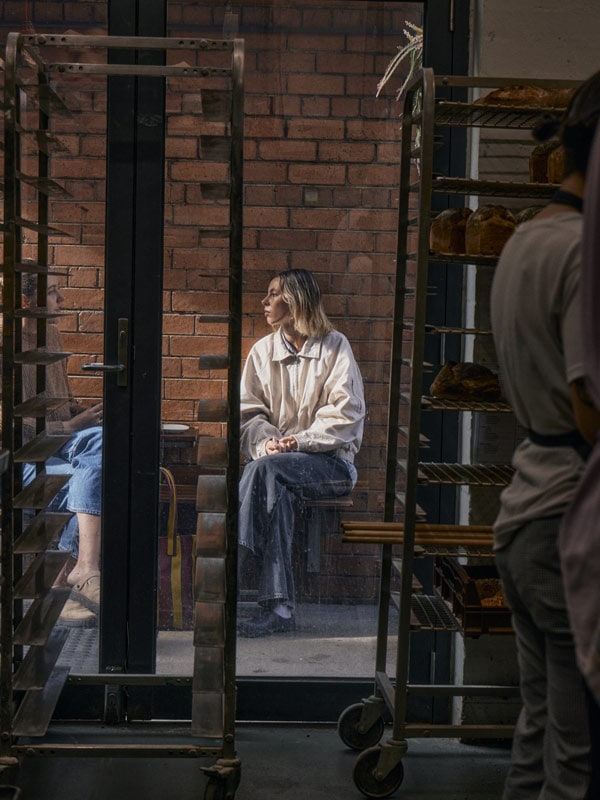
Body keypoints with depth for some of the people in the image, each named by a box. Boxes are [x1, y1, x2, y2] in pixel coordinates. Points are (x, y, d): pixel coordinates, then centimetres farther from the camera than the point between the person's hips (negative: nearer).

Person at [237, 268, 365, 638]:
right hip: (279, 460, 3)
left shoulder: (334, 347, 2)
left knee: (266, 469, -33)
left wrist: (298, 441, -18)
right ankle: (279, 607, -41)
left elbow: (345, 414, -7)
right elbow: (249, 411, 9)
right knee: (277, 489, -34)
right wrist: (265, 441, -13)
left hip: (331, 461, -3)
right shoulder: (263, 350, 14)